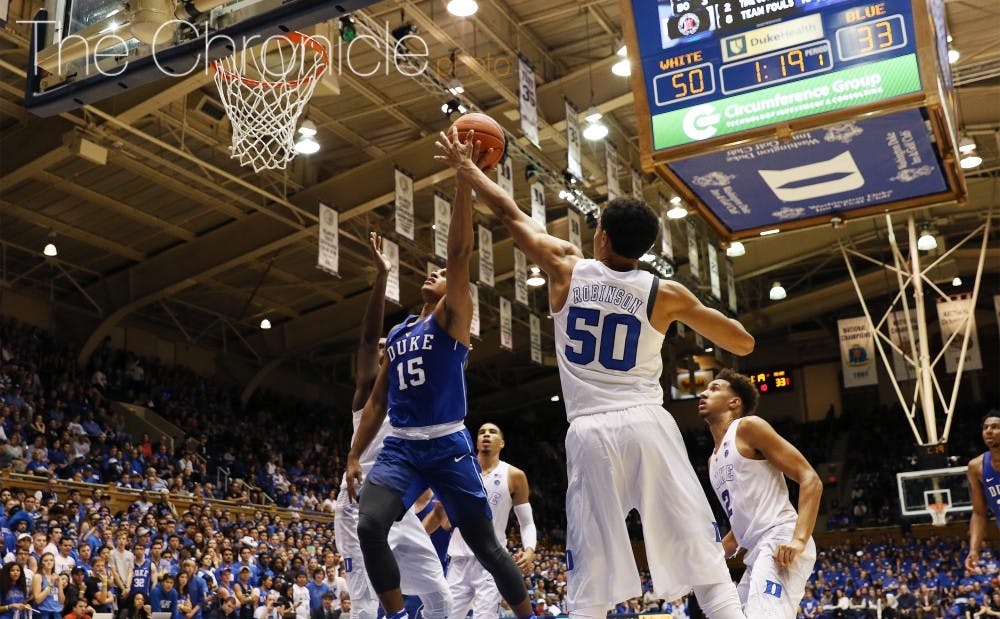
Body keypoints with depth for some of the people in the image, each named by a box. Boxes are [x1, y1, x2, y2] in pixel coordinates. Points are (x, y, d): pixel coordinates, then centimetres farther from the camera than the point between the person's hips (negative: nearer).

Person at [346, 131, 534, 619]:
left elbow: (460, 252, -12)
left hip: (447, 446, -4)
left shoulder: (453, 318, 1)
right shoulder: (397, 334, 18)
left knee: (485, 544, 1)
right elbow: (377, 400, 20)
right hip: (399, 447, 5)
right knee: (369, 526, -19)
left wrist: (464, 177, -17)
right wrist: (354, 456, 13)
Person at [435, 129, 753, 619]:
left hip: (589, 433, 1)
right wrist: (694, 310, 28)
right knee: (707, 568, 3)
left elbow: (511, 214, 18)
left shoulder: (566, 269, 5)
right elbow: (744, 345, 11)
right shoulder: (666, 294, 3)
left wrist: (467, 170, 34)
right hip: (648, 426, -1)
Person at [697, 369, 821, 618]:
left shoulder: (748, 427, -1)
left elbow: (810, 480, -8)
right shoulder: (713, 461, 24)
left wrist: (799, 538, -22)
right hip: (757, 552, 10)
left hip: (780, 544, -10)